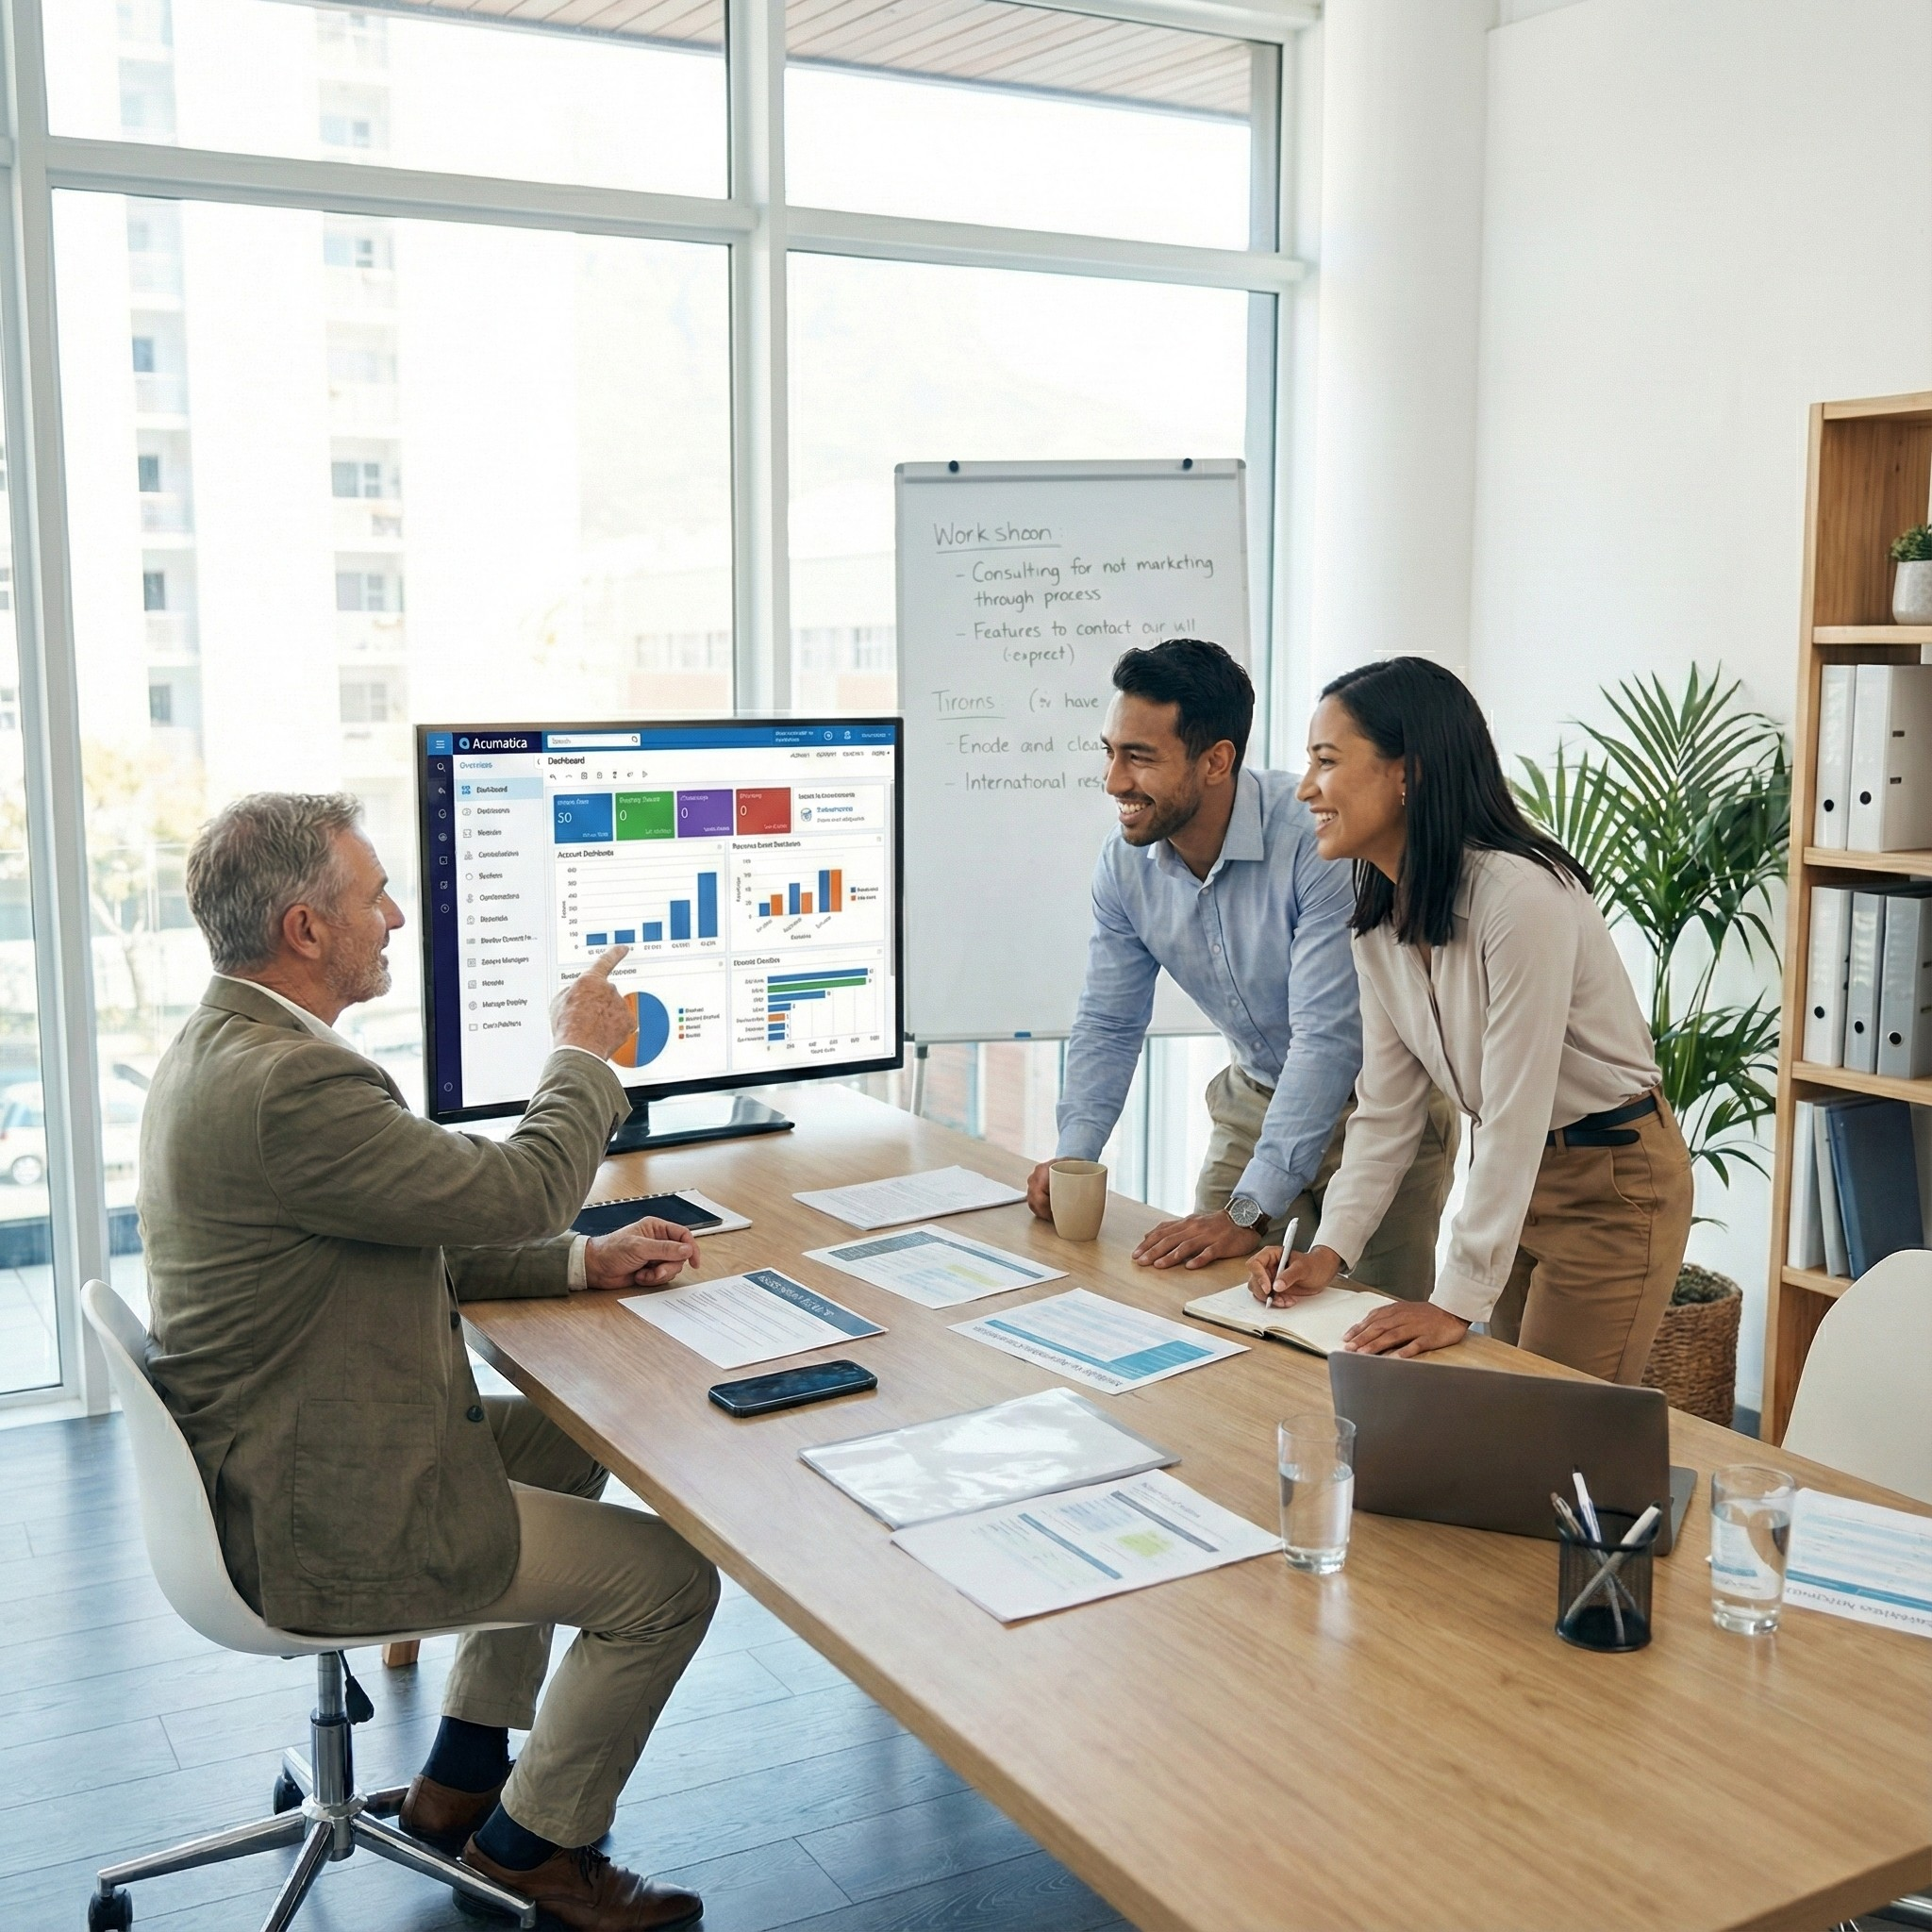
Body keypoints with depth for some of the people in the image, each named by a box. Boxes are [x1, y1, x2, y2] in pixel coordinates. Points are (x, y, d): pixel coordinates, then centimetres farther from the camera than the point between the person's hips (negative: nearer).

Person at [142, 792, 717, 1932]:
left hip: (260, 1459, 11)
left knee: (565, 1443, 27)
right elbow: (517, 1193, -23)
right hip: (324, 1522, -11)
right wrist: (582, 1054, -5)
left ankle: (463, 1778, 34)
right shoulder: (289, 1083, -29)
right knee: (671, 1579, -2)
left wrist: (582, 1262, 4)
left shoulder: (221, 1046, 6)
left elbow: (408, 1237, 12)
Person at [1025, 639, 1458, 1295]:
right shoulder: (1124, 863, -10)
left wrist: (1250, 1213, -34)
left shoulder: (1318, 840, -31)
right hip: (1257, 1099, 5)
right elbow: (1109, 1024, 1)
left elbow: (1328, 1037, -32)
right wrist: (1072, 1156, -13)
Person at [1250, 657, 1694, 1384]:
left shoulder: (1521, 898, -28)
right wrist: (1331, 1249, -10)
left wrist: (1459, 1301, -26)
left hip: (1611, 1184, -7)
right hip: (1510, 1178, 7)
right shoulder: (1379, 915, -3)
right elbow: (1386, 1107, 1)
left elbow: (1515, 1115, -27)